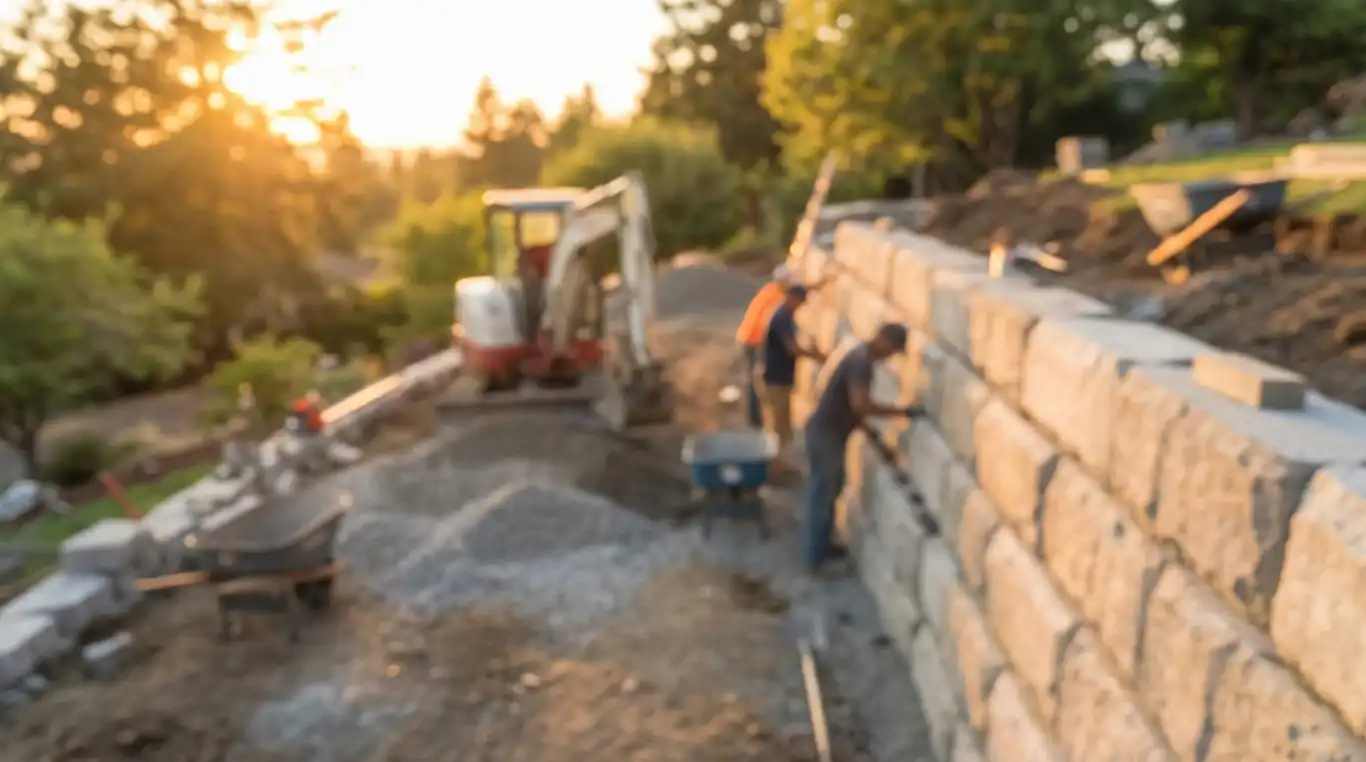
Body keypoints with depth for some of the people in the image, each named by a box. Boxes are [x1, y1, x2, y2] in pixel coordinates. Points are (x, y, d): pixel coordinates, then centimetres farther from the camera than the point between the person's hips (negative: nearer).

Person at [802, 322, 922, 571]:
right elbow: (861, 405, -34)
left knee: (828, 490, 21)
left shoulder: (862, 355, 11)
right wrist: (904, 411, -29)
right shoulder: (862, 361, -21)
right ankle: (816, 559, 11)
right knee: (823, 495, 0)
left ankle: (821, 546, 35)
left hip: (827, 431, 10)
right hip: (825, 434, -10)